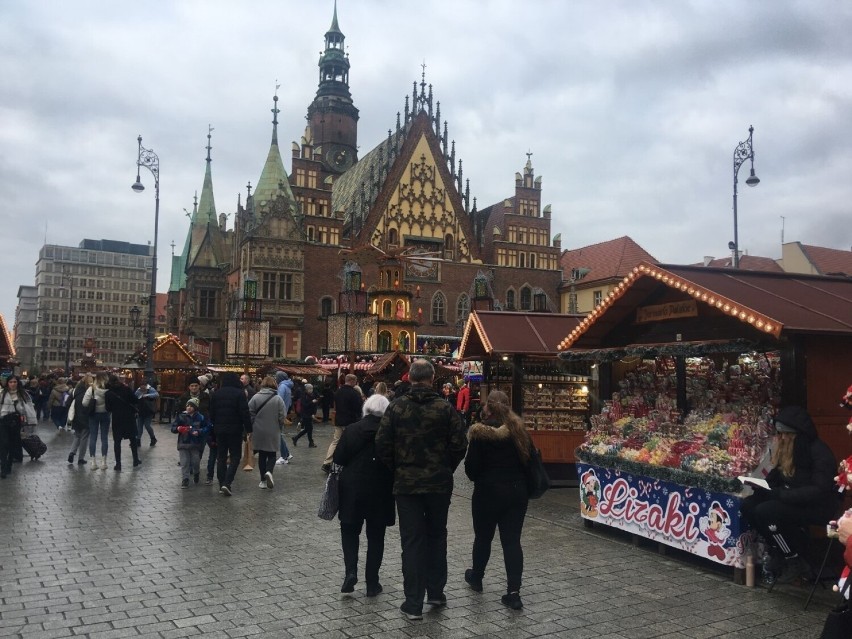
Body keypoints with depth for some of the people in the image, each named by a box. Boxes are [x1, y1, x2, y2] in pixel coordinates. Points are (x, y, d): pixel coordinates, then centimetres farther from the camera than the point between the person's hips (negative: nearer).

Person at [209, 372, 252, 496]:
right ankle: (227, 483, -13)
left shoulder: (216, 394, 7)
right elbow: (245, 413, -14)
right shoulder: (239, 393, -9)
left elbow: (211, 413, 10)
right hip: (235, 430, -5)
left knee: (221, 457, 12)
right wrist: (248, 429, -9)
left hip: (219, 430, 5)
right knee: (235, 457, 2)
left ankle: (221, 486, 13)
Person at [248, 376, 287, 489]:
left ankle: (263, 480, 14)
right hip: (273, 433, -1)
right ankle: (269, 471, -14)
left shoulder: (255, 397, -7)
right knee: (272, 454, 12)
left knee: (262, 455, 12)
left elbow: (249, 414, -6)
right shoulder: (278, 399, -9)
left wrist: (252, 428, 9)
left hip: (258, 432, 1)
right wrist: (279, 427, 11)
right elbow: (282, 417, -8)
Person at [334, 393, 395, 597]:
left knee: (349, 531, 18)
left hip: (352, 489, 1)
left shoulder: (351, 429, -7)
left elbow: (338, 458, -6)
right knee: (375, 536, 12)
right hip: (380, 492, 0)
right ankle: (372, 582, 16)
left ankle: (350, 571, 0)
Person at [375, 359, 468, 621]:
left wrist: (396, 469, 9)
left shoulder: (396, 407, -6)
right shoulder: (445, 408, -6)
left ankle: (414, 603, 8)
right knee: (436, 536, 19)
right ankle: (436, 592, 27)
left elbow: (382, 445, -7)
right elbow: (459, 445, -7)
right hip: (440, 484, 1)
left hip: (406, 483, -1)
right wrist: (446, 469, 9)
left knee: (412, 541, 5)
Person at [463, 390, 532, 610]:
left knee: (483, 537, 16)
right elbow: (528, 459, 6)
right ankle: (514, 591, 0)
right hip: (517, 491, 3)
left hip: (488, 492, -3)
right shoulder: (519, 430, 1)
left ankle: (476, 577, 36)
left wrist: (476, 478, 10)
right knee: (512, 540, 5)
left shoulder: (480, 433, -13)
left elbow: (471, 466, -11)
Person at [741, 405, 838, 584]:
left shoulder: (819, 452, -19)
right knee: (747, 506, -11)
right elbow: (776, 478, 12)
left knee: (765, 512, -27)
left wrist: (781, 494, -29)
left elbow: (819, 491, -26)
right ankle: (779, 554, 4)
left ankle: (796, 563, -8)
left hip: (817, 507, -8)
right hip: (791, 500, 8)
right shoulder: (787, 448, 4)